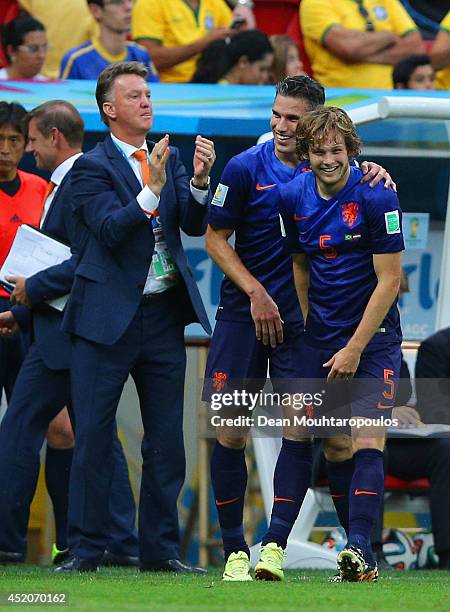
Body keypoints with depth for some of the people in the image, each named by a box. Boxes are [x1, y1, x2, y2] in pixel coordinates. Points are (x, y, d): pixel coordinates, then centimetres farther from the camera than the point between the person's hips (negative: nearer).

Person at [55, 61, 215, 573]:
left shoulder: (167, 158, 12)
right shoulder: (92, 167, -5)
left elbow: (195, 225, 1)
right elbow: (110, 231, -18)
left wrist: (199, 181, -17)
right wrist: (152, 190, -30)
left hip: (163, 316, 5)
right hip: (108, 317, -5)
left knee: (166, 438, 6)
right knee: (93, 434, -3)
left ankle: (160, 549, 12)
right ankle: (86, 549, 2)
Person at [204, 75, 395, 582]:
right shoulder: (245, 168, -5)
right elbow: (215, 238, 2)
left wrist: (377, 177, -13)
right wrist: (257, 294, -7)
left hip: (300, 318, 1)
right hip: (243, 312, -1)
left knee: (299, 430, -9)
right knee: (231, 431, -3)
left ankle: (275, 545, -9)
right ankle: (234, 549, 7)